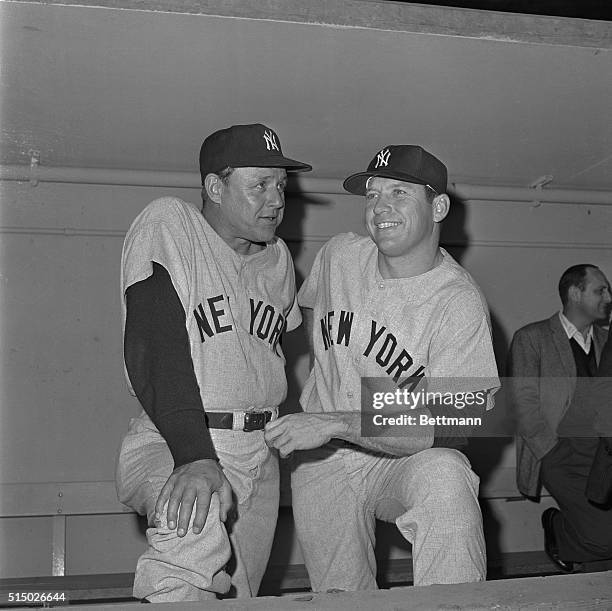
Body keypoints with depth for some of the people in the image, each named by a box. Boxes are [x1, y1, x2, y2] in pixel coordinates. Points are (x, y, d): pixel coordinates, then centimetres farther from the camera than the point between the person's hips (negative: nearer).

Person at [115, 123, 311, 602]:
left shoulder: (278, 258, 16)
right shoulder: (168, 225, -6)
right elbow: (153, 351, -18)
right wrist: (194, 456, -30)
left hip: (261, 456, 6)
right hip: (173, 444, -6)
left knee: (238, 596, 6)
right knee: (197, 523, -36)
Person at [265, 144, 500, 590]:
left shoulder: (459, 303, -18)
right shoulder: (339, 255, -2)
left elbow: (447, 429, -25)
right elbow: (310, 308, 22)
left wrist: (337, 423, -34)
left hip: (408, 460, -4)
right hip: (323, 464, 4)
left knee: (443, 475, -36)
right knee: (341, 597, 6)